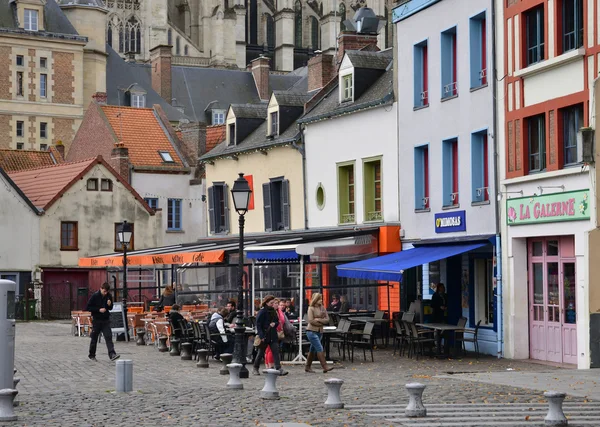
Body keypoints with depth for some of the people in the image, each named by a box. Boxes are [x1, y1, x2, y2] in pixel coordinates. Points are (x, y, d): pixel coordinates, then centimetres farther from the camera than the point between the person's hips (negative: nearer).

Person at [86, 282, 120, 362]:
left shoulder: (109, 296, 2)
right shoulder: (95, 296, -10)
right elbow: (88, 308, -10)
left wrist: (109, 305, -10)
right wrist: (99, 310, -18)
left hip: (106, 320, 2)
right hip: (96, 320, -2)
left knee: (108, 337, -10)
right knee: (94, 338, 8)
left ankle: (112, 354, -18)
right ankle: (92, 355, 22)